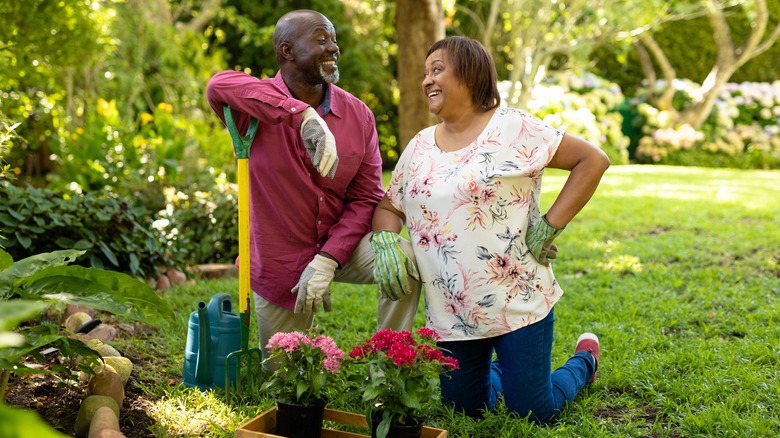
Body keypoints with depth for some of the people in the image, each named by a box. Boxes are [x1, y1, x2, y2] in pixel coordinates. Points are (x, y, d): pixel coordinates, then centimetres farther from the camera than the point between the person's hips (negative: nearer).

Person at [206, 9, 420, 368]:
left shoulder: (358, 114, -6)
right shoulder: (258, 108, -16)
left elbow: (365, 198, -7)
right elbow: (219, 85, -41)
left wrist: (327, 261, -20)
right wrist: (305, 115, -48)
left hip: (339, 244, 2)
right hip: (280, 259, -2)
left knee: (406, 258, -29)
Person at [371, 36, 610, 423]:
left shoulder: (513, 129, -10)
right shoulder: (420, 147, 6)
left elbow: (593, 160, -9)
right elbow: (388, 207, 13)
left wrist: (551, 225, -14)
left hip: (517, 302, -5)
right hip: (452, 314, 5)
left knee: (534, 413, 4)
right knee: (464, 410, 13)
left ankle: (584, 361, 33)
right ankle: (500, 369, 44)